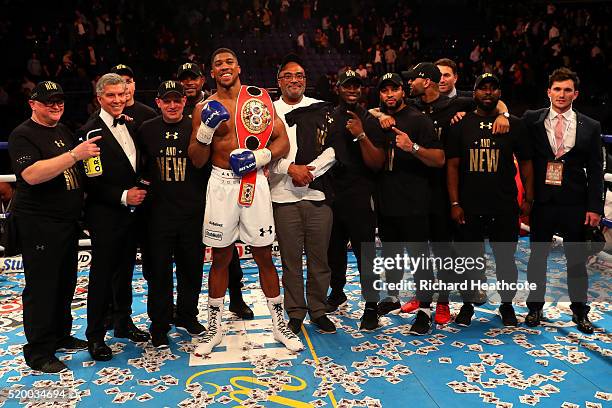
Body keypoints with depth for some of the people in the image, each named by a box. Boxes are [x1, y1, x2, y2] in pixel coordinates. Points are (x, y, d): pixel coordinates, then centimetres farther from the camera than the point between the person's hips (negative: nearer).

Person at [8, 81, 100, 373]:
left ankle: (61, 336, 32)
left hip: (68, 221, 8)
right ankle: (38, 353, 11)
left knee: (66, 283, 16)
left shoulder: (63, 131, 15)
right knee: (41, 287, -1)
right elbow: (31, 174, -27)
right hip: (39, 225, -8)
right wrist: (74, 155, -32)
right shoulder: (23, 135, -11)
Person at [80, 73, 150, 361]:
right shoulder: (91, 132, -12)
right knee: (101, 276, 2)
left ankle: (123, 322, 32)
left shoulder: (131, 127, 10)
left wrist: (142, 188, 3)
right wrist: (123, 196, -19)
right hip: (105, 216, -6)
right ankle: (95, 335, 15)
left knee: (125, 272, 17)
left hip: (131, 213, 7)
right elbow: (91, 182, -16)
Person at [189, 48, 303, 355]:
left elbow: (283, 142, 3)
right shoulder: (205, 108, 5)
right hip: (221, 183, 1)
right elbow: (197, 160, 3)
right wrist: (205, 130, -14)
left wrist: (259, 156, -14)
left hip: (255, 183, 0)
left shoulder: (260, 99, 5)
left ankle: (279, 323, 22)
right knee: (220, 257, 9)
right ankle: (214, 328, 24)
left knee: (264, 256, 6)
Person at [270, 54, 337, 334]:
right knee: (291, 259, 6)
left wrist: (311, 170, -9)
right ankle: (296, 313, 21)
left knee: (319, 257, 7)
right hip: (284, 195, -1)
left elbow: (332, 148, 3)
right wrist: (290, 168, -13)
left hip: (318, 193, 1)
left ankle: (318, 310, 24)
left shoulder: (322, 110, 8)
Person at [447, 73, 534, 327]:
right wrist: (454, 203, -6)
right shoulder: (461, 125, 3)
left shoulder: (514, 125, 5)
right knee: (469, 258, 7)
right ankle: (467, 305, 24)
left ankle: (507, 305, 27)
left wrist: (528, 199, 0)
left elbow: (525, 163, 8)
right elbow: (453, 166, 1)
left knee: (506, 259, 9)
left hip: (505, 207, 1)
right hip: (469, 208, 0)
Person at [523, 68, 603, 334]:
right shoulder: (532, 120, 3)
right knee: (537, 255, 10)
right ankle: (535, 307, 25)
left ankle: (579, 310, 25)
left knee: (577, 258, 9)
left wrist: (595, 207, -3)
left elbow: (596, 171, 3)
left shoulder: (590, 127, 5)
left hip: (575, 203, 1)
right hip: (541, 201, 0)